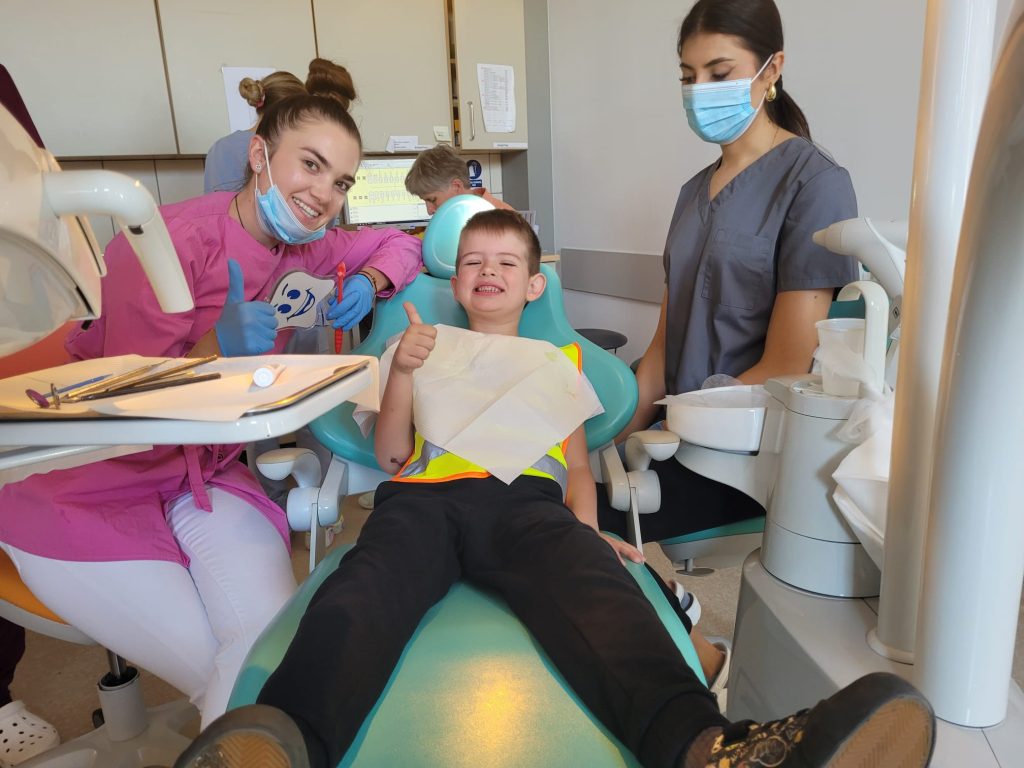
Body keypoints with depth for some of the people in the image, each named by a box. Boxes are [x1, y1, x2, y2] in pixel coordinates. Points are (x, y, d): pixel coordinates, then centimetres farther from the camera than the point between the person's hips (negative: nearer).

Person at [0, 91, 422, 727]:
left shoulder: (303, 248, 0)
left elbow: (400, 243, 15)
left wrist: (366, 283, -8)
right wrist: (219, 348, -34)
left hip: (207, 476, 5)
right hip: (87, 486, -4)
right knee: (223, 677, -16)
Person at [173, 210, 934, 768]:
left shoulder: (558, 361, 32)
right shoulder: (426, 350, 31)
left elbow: (577, 463, 21)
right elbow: (390, 452, 21)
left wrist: (585, 524, -1)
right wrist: (403, 369, 4)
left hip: (527, 499, 0)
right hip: (422, 496, 1)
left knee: (595, 588, -36)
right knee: (364, 592, -36)